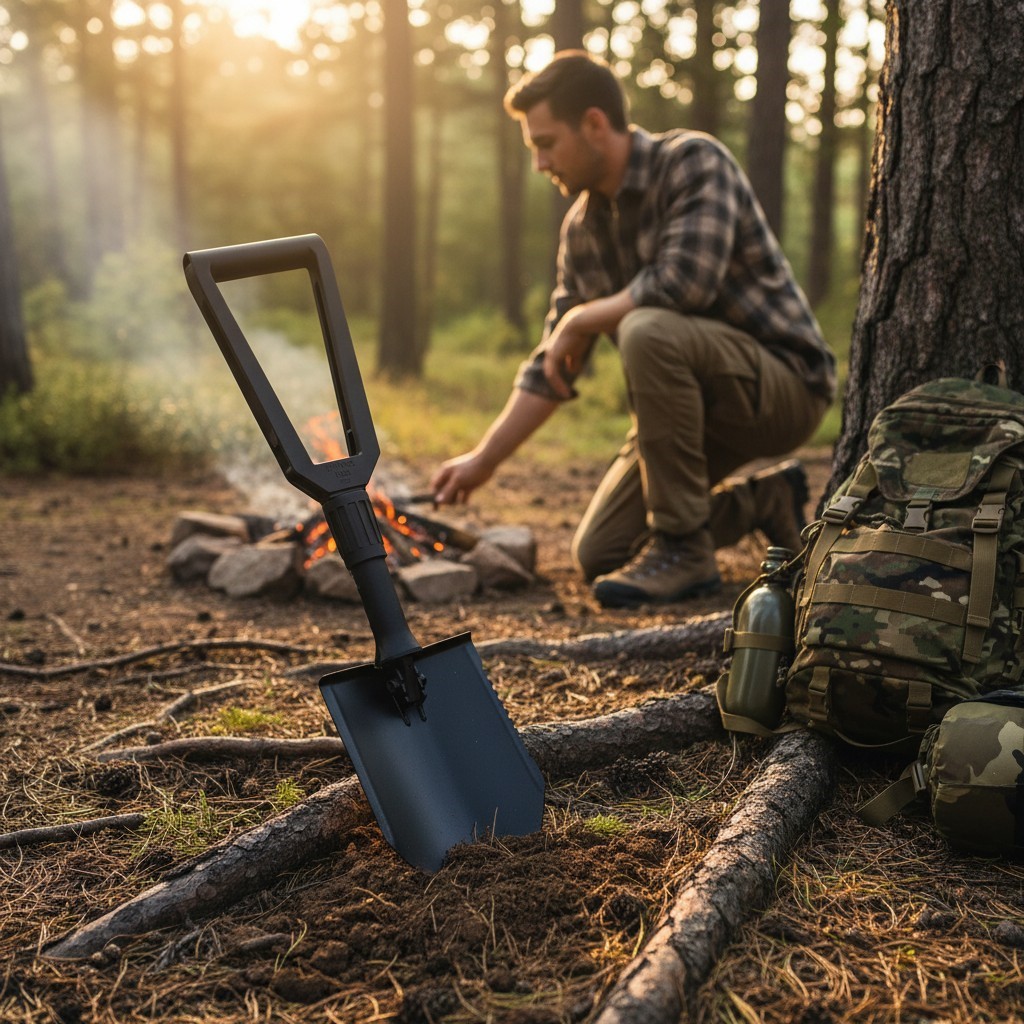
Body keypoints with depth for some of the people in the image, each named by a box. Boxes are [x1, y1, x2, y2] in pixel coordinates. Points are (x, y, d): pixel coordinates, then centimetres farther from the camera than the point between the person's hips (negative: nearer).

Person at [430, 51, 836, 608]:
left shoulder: (694, 161, -15)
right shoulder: (582, 228, 6)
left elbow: (684, 282, -33)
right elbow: (553, 367, 10)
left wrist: (581, 320, -17)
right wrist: (484, 460, 7)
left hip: (786, 382, -7)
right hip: (697, 401, 8)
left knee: (648, 331, -35)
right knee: (597, 555, 1)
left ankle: (684, 547, -21)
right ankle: (762, 500, 19)